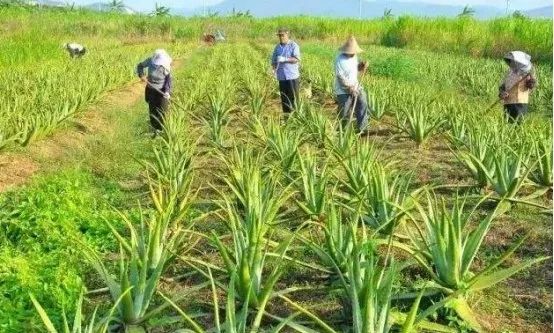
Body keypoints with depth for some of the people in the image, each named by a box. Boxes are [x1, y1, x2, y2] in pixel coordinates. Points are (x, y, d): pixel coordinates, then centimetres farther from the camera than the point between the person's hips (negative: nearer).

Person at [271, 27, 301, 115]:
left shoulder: (294, 46, -2)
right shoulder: (277, 47, 13)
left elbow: (297, 59, -14)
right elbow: (273, 59, 19)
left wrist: (285, 59, -25)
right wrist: (274, 68, -1)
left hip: (292, 76, -4)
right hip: (281, 77, 5)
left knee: (293, 97, -5)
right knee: (284, 98, 5)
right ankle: (286, 115, 12)